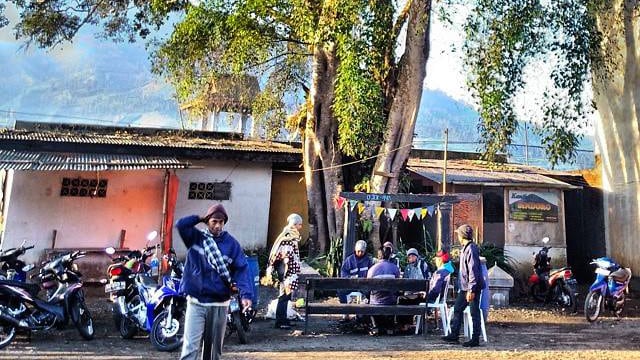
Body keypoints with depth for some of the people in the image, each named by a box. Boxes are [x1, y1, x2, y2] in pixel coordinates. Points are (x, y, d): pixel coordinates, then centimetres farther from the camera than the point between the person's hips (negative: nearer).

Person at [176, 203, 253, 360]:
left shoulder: (231, 243, 0)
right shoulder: (196, 237, 2)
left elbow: (242, 269, -6)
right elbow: (181, 224, -16)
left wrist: (246, 294, -18)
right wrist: (200, 218, -5)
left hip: (219, 304, 1)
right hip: (196, 302, -1)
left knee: (214, 347, 15)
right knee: (191, 346, -8)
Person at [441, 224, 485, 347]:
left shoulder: (471, 249, -19)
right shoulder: (465, 248, 13)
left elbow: (473, 270, -23)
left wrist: (471, 289, -23)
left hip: (472, 287, -10)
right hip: (464, 287, 10)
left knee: (474, 313, 0)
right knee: (457, 309, 13)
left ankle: (475, 339, 9)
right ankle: (454, 335, 21)